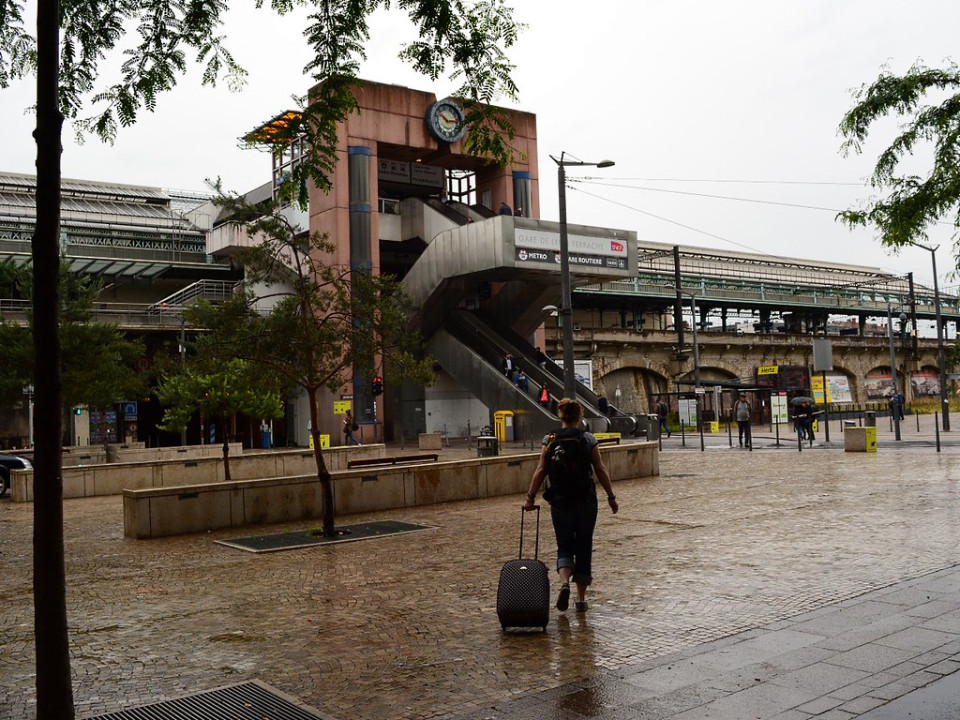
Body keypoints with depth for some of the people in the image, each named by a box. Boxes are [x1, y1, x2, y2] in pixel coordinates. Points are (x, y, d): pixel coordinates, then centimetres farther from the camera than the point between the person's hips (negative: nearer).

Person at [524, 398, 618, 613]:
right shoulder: (588, 439, -2)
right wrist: (611, 497, 4)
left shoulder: (550, 440, 0)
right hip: (586, 501, 0)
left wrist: (530, 497, -1)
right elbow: (600, 470, -3)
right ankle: (581, 598, 16)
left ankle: (564, 582, -15)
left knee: (564, 546, 13)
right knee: (583, 548, 12)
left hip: (560, 501, 1)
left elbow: (541, 470, -5)